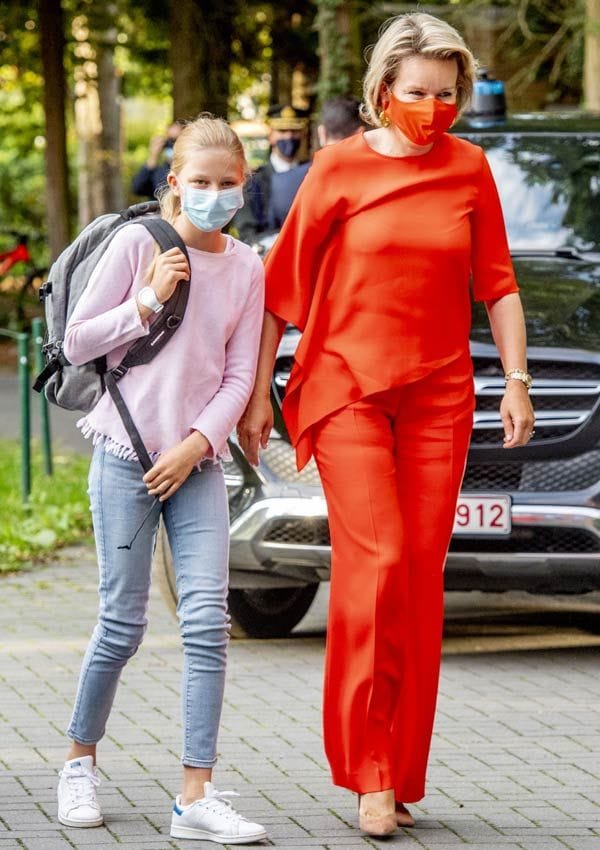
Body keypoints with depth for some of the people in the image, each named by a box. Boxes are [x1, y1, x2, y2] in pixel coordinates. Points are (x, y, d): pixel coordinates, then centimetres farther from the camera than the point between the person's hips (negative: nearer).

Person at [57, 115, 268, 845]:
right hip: (126, 455, -3)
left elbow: (238, 375, 5)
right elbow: (76, 343, -2)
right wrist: (148, 302, -12)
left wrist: (198, 443, -8)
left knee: (208, 622, -8)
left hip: (195, 463, 3)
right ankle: (79, 762, 23)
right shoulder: (139, 243, -3)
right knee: (123, 625, 0)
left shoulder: (246, 268, 6)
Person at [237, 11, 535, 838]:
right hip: (348, 389, -3)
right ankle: (370, 773, -10)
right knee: (375, 562, -15)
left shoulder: (469, 169, 6)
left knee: (421, 577, 2)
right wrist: (257, 391, 1)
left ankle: (400, 775, 9)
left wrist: (516, 381, 5)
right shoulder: (340, 168, -1)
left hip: (438, 395, 3)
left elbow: (497, 284, 12)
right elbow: (282, 285, 3)